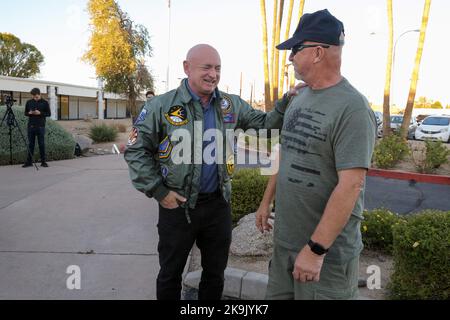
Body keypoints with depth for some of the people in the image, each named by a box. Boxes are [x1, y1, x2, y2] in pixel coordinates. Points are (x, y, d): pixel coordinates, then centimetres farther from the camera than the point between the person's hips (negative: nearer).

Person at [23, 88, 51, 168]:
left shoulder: (44, 102, 0)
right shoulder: (29, 102, 8)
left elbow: (49, 114, 1)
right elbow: (25, 113, 15)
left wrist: (40, 113, -15)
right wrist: (29, 113, -8)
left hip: (40, 126, -2)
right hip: (31, 126, 3)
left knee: (41, 144, 0)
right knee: (31, 144, 5)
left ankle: (43, 161, 7)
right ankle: (29, 161, 10)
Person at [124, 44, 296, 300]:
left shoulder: (231, 104, 2)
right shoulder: (162, 105, -10)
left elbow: (265, 123, 5)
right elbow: (136, 151, -6)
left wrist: (287, 102, -13)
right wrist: (158, 191, -11)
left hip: (218, 204, 4)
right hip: (178, 205, -3)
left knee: (215, 272, 20)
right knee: (171, 273, 16)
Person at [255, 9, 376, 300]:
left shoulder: (352, 108, -18)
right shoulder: (299, 99, 7)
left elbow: (350, 185, -23)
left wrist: (316, 248, -22)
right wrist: (267, 201, 17)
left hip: (328, 249, -7)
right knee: (277, 294, 18)